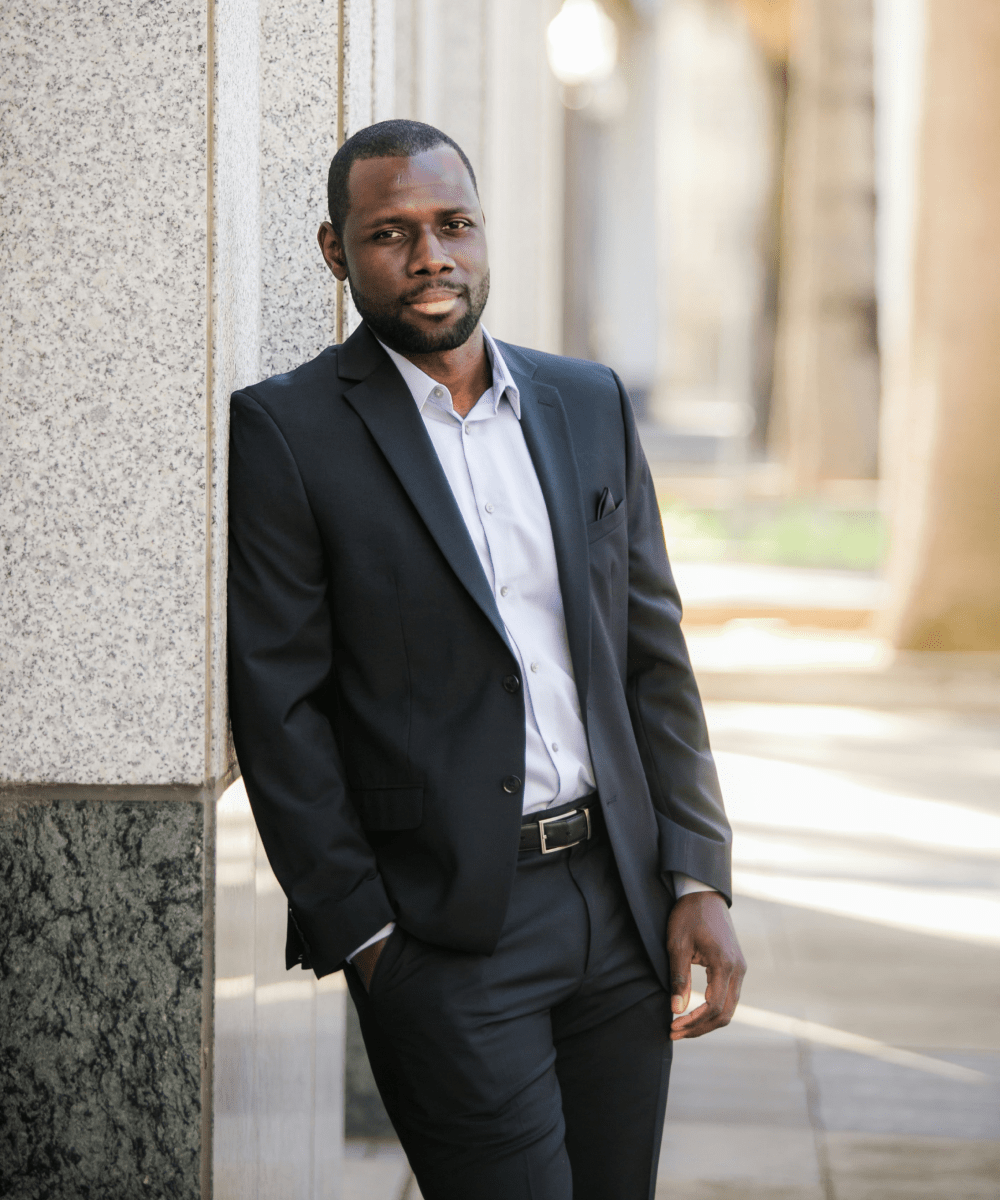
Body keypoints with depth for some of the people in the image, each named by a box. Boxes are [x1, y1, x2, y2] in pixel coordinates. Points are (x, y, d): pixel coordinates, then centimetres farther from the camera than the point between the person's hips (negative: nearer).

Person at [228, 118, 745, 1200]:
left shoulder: (591, 405, 10)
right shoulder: (286, 431, -5)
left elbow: (653, 656, 12)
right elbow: (277, 708, -7)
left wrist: (698, 879, 5)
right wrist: (361, 937, -10)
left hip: (622, 906, 5)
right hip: (447, 936, -5)